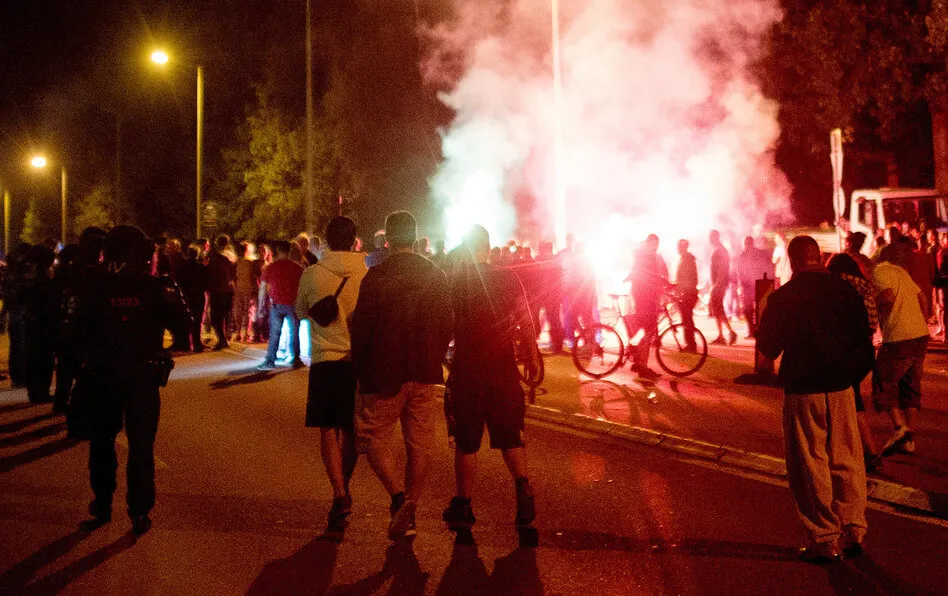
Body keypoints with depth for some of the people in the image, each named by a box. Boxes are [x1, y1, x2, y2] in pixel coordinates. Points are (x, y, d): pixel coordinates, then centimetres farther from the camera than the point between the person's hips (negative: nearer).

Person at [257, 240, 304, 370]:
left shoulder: (270, 268, 0)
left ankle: (270, 361, 2)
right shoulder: (298, 267, 0)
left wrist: (260, 307, 9)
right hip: (293, 305, 0)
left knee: (274, 333, 5)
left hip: (276, 305, 0)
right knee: (294, 332, 10)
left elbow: (262, 289, 2)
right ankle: (295, 360, 14)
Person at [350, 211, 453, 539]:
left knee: (374, 436, 11)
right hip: (426, 375, 4)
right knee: (419, 445, 12)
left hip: (385, 374, -4)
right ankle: (408, 511, 18)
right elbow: (447, 325, 7)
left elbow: (361, 327, -10)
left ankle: (398, 495, -8)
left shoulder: (375, 276, -11)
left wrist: (358, 368, 3)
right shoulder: (436, 276, 2)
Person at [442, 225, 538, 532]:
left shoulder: (452, 282, -5)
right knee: (510, 435, 14)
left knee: (466, 441, 10)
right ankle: (523, 490, -5)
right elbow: (526, 321, -2)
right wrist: (533, 357, 7)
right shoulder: (508, 278, -2)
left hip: (466, 371, -1)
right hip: (503, 369, 1)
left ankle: (464, 506, 18)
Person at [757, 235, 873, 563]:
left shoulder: (781, 298, -9)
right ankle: (853, 530, 19)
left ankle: (825, 539, 9)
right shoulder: (845, 290, -1)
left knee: (810, 465, 5)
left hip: (802, 391, -3)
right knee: (847, 460, 15)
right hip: (841, 389, 3)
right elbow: (865, 340, 5)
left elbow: (767, 347, -1)